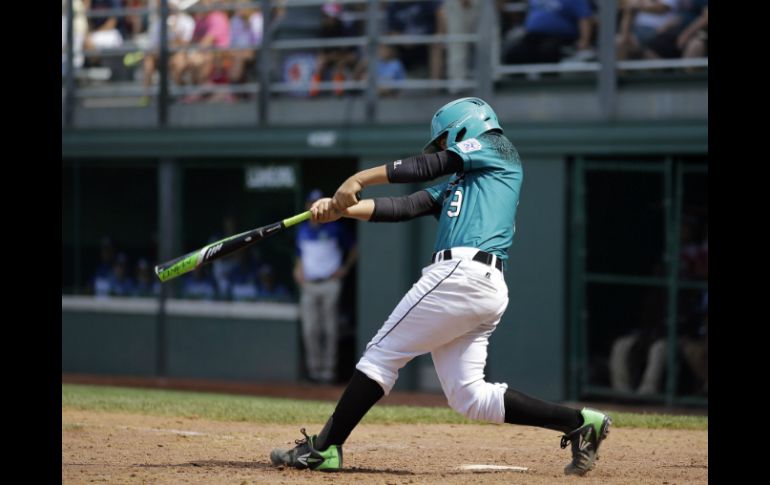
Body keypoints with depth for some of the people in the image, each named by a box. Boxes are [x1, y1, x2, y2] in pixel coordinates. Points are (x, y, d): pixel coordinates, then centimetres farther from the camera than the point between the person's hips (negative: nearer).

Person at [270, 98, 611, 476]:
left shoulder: (496, 147, 9)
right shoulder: (454, 186, 31)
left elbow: (425, 167, -1)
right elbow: (404, 208, 20)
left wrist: (358, 180, 0)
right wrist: (343, 208, 8)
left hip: (463, 273, -9)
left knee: (382, 353, -5)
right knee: (470, 397, 5)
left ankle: (324, 448, -4)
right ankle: (580, 423, 5)